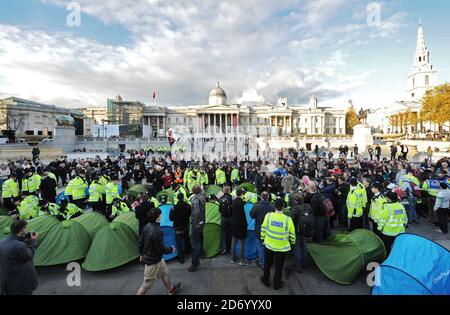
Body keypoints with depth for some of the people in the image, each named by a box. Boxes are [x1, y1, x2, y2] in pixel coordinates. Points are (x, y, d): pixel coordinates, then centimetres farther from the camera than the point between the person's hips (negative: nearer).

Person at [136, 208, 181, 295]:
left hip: (147, 257, 9)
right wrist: (171, 249, -8)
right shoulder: (157, 231, -33)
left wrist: (142, 254, 21)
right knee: (147, 284, 10)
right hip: (153, 261, -9)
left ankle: (171, 289, 47)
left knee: (164, 272, 27)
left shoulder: (147, 226, -6)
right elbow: (160, 248, -26)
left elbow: (141, 242, 6)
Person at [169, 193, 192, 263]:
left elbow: (171, 218, -12)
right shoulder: (187, 206, -13)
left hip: (178, 227, -4)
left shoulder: (174, 208, -23)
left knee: (179, 242, 7)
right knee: (186, 238, 26)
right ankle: (188, 251, 46)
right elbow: (189, 215, 2)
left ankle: (181, 258, 10)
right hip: (186, 226, 4)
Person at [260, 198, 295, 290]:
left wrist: (263, 238, 12)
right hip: (282, 247, -1)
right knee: (279, 266, 18)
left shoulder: (268, 215, -15)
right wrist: (292, 242, 13)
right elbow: (292, 234, -6)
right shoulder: (288, 219, -18)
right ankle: (277, 284, 34)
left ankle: (266, 280, 39)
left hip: (269, 244, 2)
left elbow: (263, 229, -4)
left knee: (267, 263, 22)